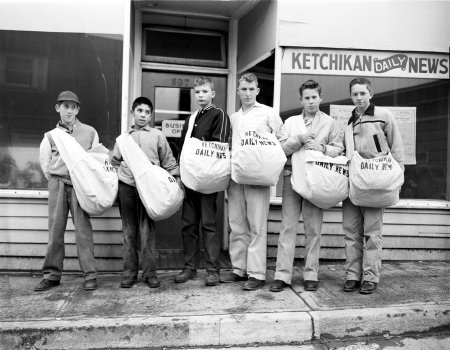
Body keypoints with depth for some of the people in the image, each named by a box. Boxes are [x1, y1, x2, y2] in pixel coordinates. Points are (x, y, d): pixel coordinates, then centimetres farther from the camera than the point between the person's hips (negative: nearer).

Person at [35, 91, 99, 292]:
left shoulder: (90, 132, 8)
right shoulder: (50, 136, 11)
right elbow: (45, 164, 12)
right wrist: (56, 182, 4)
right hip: (57, 184, 2)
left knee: (83, 228, -5)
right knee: (55, 228, 2)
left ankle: (89, 274, -1)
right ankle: (52, 274, 11)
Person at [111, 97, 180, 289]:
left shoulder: (157, 136, 9)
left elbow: (168, 161, 12)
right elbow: (114, 162, 21)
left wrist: (176, 176, 1)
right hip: (126, 186, 2)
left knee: (147, 230, -2)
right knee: (129, 231, 6)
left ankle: (149, 272, 7)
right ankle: (129, 271, 14)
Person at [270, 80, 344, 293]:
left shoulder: (329, 123, 11)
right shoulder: (290, 122, 14)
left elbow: (339, 149, 5)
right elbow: (280, 149, 3)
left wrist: (322, 148, -12)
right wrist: (299, 140, -10)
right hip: (292, 176, 1)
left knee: (313, 229, 2)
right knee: (288, 226, -1)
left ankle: (311, 274, 12)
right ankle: (282, 274, 3)